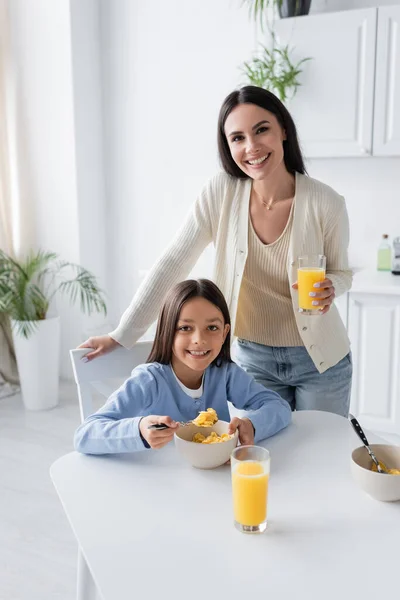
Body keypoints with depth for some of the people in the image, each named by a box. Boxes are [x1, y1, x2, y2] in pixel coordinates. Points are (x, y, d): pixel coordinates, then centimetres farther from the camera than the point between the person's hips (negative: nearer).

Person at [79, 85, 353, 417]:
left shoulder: (326, 204, -16)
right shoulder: (220, 194, -14)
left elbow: (341, 272, 1)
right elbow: (172, 264, -11)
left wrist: (329, 288, -24)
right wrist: (121, 336, -11)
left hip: (321, 362, -1)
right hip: (254, 358, 1)